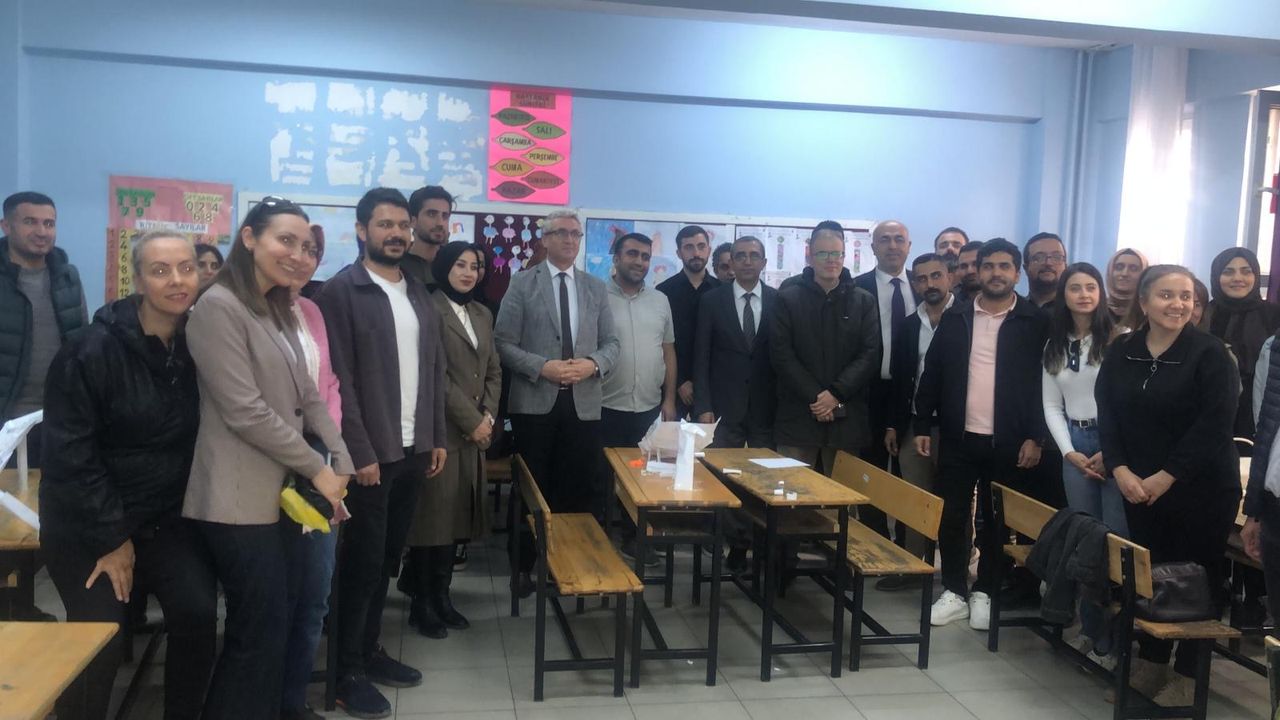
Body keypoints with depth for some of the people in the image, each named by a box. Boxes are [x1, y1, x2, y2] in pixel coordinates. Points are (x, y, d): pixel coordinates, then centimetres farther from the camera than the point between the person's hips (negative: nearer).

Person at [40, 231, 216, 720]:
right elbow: (69, 454, -16)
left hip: (166, 518, 4)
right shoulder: (91, 351, -17)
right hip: (87, 524, -3)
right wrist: (112, 538, -14)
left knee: (199, 612, -11)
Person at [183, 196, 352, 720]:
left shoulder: (279, 311, 17)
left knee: (273, 625, 14)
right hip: (240, 499, -9)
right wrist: (318, 468, -13)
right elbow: (245, 411, -18)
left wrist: (341, 461, -1)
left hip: (281, 491, 9)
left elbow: (307, 397, 13)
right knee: (260, 632, -3)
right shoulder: (218, 307, -13)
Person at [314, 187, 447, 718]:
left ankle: (369, 650, 29)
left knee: (387, 559, 14)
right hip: (370, 453, -6)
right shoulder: (340, 291, -9)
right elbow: (339, 379, -14)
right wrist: (360, 452, -17)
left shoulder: (418, 295, 12)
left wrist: (437, 438, 9)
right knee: (362, 562, 2)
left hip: (413, 449, 6)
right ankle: (348, 673, 14)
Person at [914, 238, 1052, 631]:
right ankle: (954, 591, 18)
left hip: (1008, 441, -2)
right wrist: (923, 426, 3)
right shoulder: (954, 318, 5)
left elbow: (1044, 381, -4)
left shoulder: (1035, 322, -2)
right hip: (957, 437, 2)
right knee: (952, 516, 6)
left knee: (996, 520, 8)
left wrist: (1035, 436, -8)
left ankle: (984, 592, 21)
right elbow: (931, 375, 7)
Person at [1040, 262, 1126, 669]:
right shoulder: (1055, 345, 11)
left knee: (1118, 539, -7)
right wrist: (1069, 452, -2)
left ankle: (1115, 636, 0)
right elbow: (1051, 406, 10)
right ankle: (1091, 631, 19)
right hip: (1075, 446, 5)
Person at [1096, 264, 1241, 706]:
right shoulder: (1121, 352, 4)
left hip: (1201, 490, -4)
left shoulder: (1210, 353, -10)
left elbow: (1214, 425, -16)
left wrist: (1166, 477, -17)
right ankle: (1149, 664, 26)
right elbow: (1108, 415, 3)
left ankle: (1188, 676, 18)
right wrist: (1120, 471, -10)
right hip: (1139, 487, 4)